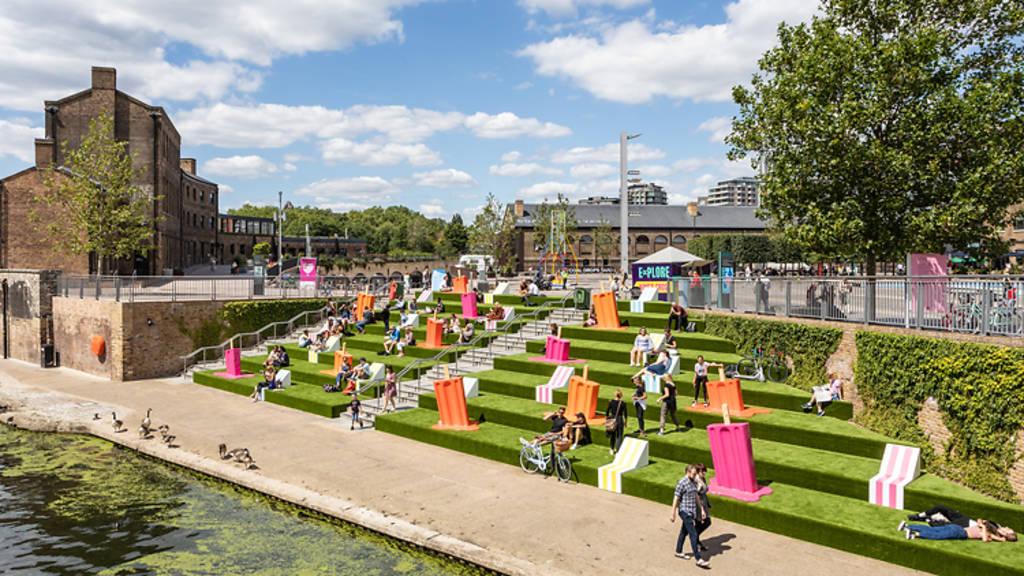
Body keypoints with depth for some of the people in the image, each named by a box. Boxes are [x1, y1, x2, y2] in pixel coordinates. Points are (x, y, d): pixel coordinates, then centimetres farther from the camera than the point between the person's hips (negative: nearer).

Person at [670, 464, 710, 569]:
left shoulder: (694, 482, 6)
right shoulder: (682, 483, -19)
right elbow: (676, 499, -16)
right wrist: (673, 515, -13)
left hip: (692, 512, 8)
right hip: (685, 512, -8)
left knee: (684, 532, 19)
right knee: (693, 534, -8)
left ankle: (678, 552, 33)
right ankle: (698, 559, -5)